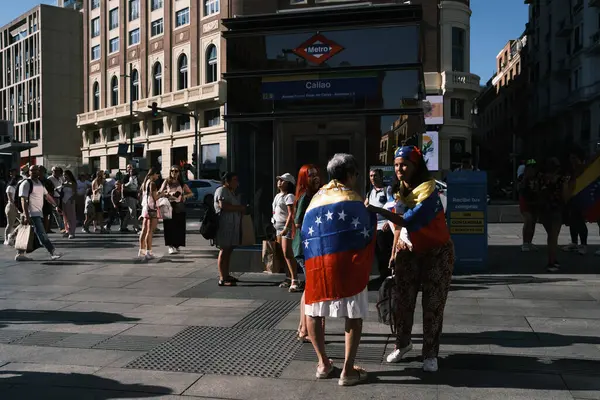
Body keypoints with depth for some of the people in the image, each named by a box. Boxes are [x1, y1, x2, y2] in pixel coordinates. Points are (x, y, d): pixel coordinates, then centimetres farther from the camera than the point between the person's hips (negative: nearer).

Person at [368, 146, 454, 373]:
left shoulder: (428, 191, -21)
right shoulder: (398, 191, 1)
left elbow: (408, 221, -32)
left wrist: (377, 210, -36)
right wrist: (394, 251, 8)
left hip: (437, 252, -5)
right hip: (409, 252, 5)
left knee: (433, 304, -2)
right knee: (403, 301, 5)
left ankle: (430, 354, 9)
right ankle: (403, 343, 25)